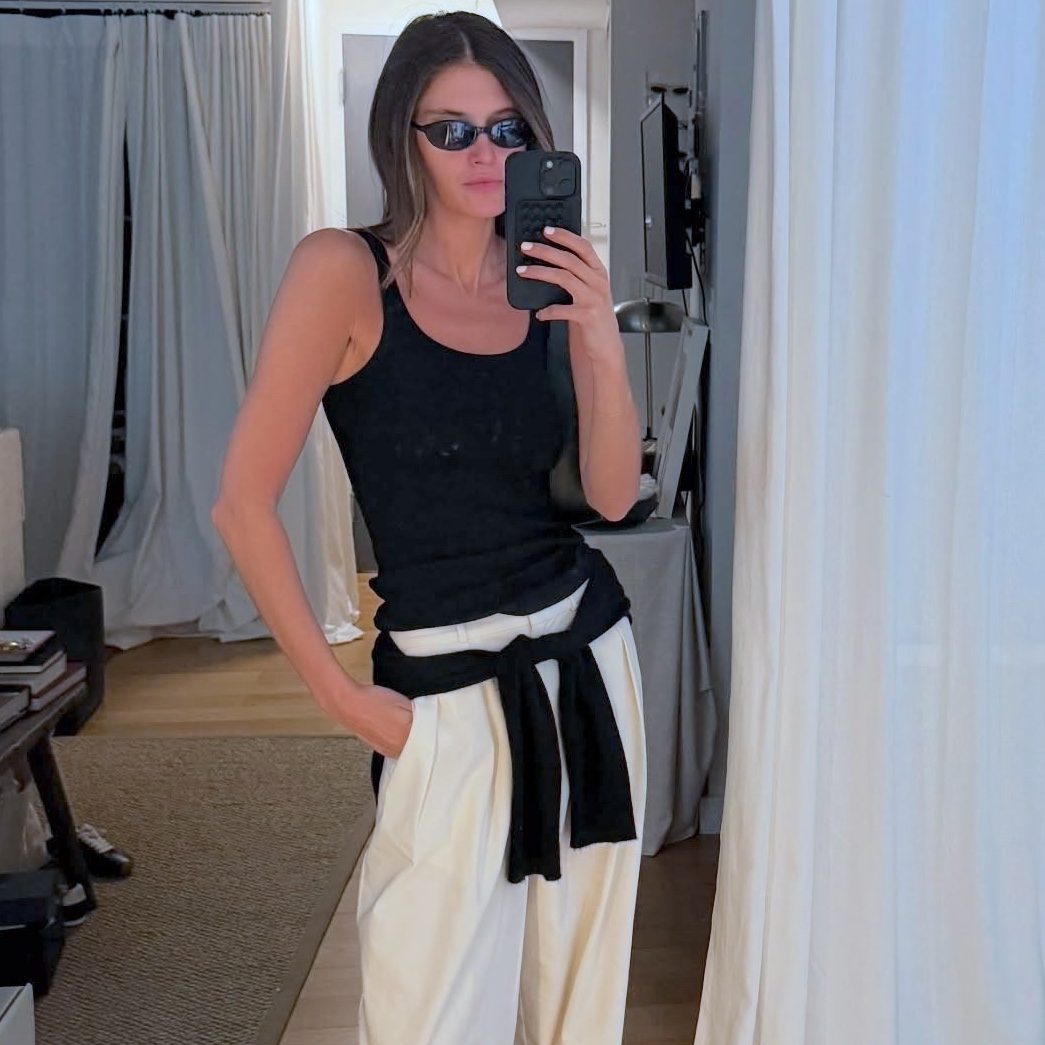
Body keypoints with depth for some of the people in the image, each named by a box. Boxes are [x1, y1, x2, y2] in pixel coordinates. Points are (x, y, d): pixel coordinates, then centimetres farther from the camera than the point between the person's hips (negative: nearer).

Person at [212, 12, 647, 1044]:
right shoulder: (345, 270, -11)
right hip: (449, 687, -5)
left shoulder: (551, 285, 5)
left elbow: (612, 493, 1)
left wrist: (602, 343, -15)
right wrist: (337, 692, -8)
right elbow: (244, 502, -12)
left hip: (585, 653, 5)